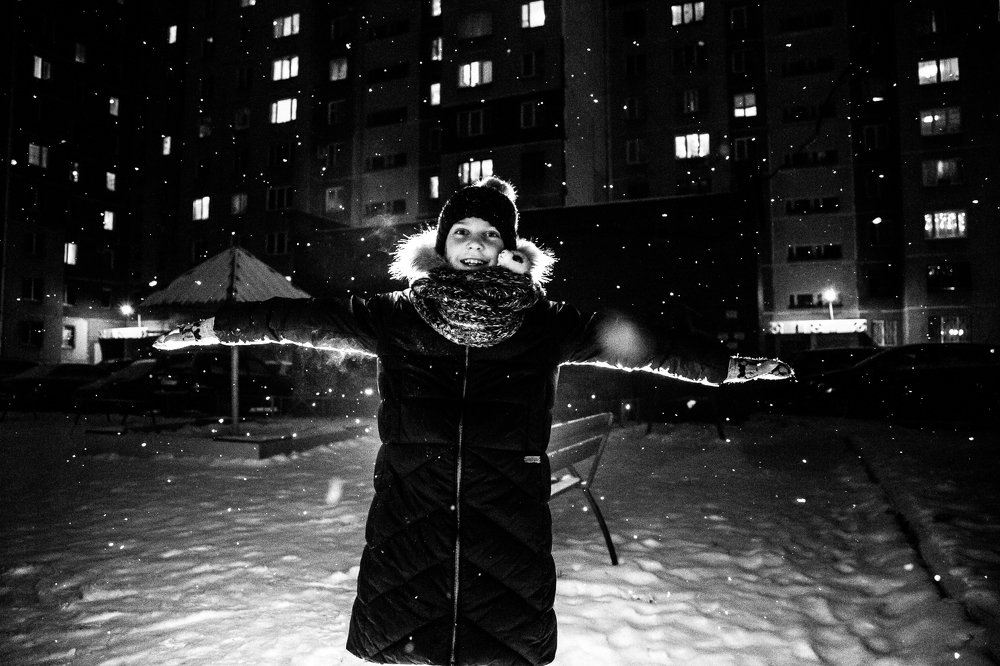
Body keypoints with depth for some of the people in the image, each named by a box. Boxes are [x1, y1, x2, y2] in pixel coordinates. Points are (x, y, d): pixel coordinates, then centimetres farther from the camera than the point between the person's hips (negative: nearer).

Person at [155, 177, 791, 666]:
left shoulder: (542, 321, 3)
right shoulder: (398, 314, 5)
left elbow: (637, 343, 4)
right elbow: (307, 317, 7)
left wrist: (736, 364, 6)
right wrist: (208, 327, 9)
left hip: (507, 523, 0)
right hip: (409, 519, 1)